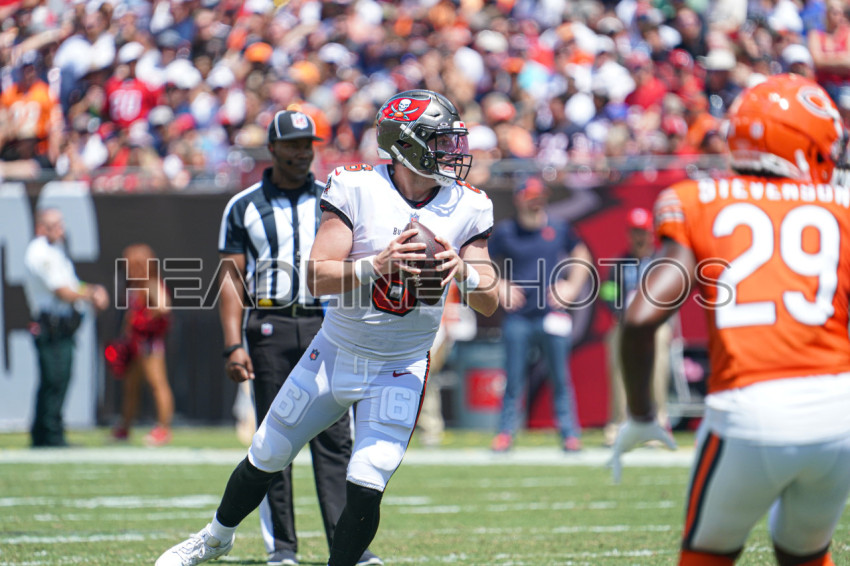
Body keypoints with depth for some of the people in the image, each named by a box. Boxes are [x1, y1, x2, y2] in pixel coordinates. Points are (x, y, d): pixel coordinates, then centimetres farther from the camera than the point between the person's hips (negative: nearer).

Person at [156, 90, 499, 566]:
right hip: (334, 355, 0)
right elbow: (318, 277, -19)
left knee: (365, 491, -14)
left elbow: (490, 304, -5)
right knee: (265, 460, 15)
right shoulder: (357, 189, -14)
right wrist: (377, 266, -36)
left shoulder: (466, 208, -7)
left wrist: (464, 272, -27)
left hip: (399, 373, 0)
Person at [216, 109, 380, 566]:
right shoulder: (244, 207, 6)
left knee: (334, 438, -6)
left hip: (324, 326, 1)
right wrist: (233, 346, -7)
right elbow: (231, 279, 3)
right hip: (269, 327, 0)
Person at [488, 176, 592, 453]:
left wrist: (572, 286, 5)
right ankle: (505, 432, 10)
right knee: (513, 378, 1)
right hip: (518, 316, 0)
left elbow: (582, 257, 18)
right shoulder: (505, 231, 3)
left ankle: (570, 433, 7)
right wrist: (500, 287, -1)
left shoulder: (559, 228, 5)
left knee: (560, 378, 1)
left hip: (552, 314, 0)